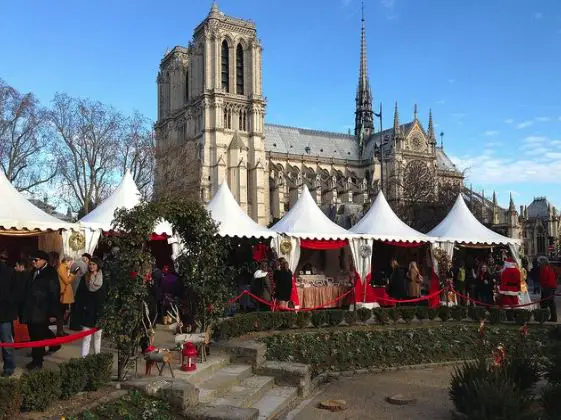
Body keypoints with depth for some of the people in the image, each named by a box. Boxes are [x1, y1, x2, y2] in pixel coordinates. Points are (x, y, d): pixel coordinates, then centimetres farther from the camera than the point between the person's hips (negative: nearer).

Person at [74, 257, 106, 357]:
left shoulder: (103, 279, 0)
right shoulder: (84, 278, 3)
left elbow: (105, 296, -1)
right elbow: (79, 295, 3)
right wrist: (78, 309, -4)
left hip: (99, 311, 0)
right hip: (87, 312, 0)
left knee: (97, 335, 9)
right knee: (86, 337, -2)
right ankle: (84, 357, -3)